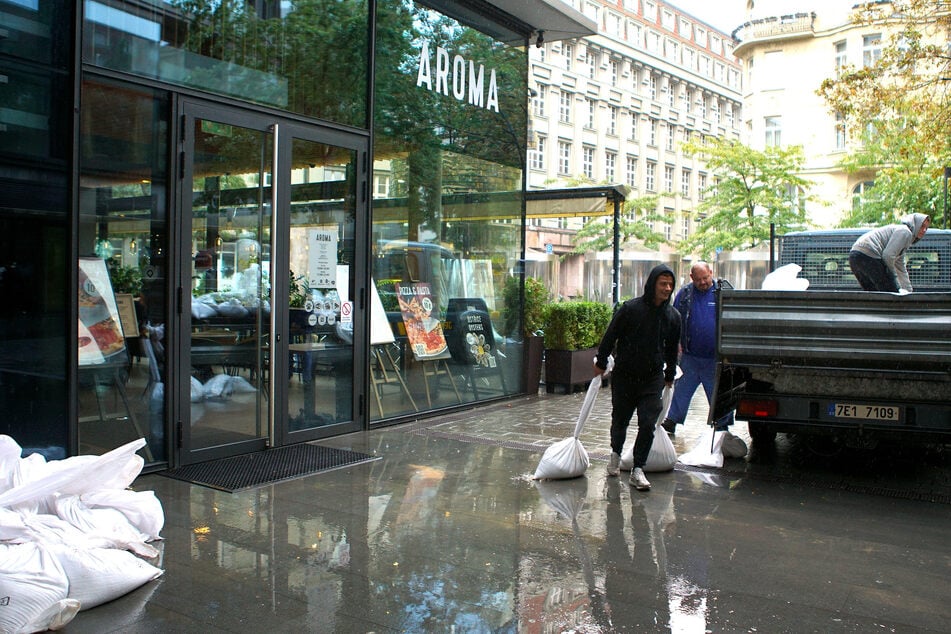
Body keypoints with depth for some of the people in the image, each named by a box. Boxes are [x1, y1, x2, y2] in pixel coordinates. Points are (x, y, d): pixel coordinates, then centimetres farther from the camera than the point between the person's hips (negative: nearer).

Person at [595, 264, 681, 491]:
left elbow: (672, 349, 15)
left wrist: (670, 375, 19)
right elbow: (610, 336, -4)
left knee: (648, 425, -8)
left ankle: (637, 470, 3)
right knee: (620, 420, 11)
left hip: (653, 379, 2)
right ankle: (616, 454, 40)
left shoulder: (673, 316, 1)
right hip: (624, 376, -2)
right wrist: (601, 362, 1)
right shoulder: (630, 308, -12)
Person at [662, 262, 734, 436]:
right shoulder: (684, 294, 3)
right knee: (681, 389, 8)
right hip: (690, 356, 2)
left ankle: (722, 425, 21)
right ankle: (672, 420, 17)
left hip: (715, 358, -1)